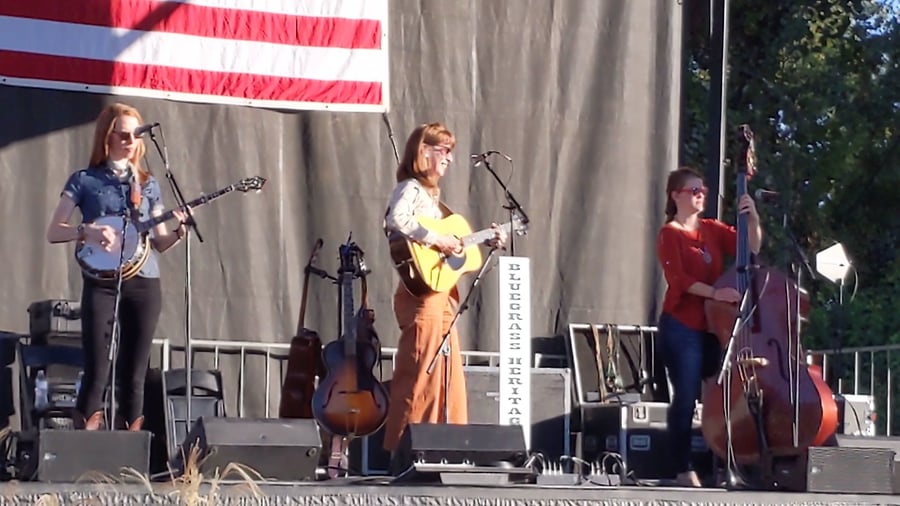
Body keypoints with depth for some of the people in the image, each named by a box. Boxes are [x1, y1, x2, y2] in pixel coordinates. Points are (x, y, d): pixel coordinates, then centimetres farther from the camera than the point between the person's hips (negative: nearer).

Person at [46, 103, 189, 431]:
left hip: (143, 284, 3)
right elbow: (53, 232, 0)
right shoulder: (84, 180, 4)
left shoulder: (147, 184, 13)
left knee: (133, 376, 2)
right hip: (100, 284, -3)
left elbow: (159, 242, 14)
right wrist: (88, 231, -17)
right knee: (97, 373, -11)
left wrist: (180, 232, -7)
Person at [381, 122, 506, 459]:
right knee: (420, 373, -11)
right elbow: (397, 220, -28)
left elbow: (452, 233, 27)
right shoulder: (410, 189, -7)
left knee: (448, 375, 11)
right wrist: (436, 239, -25)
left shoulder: (431, 194, 22)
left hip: (441, 295, 10)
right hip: (422, 293, -10)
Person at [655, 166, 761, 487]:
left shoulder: (713, 230, 15)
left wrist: (752, 218, -8)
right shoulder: (670, 234, -2)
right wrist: (714, 292, -26)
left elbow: (751, 248, 9)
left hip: (715, 325, 5)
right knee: (686, 398, -6)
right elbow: (678, 278, -15)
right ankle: (683, 469, -3)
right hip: (682, 328, -5)